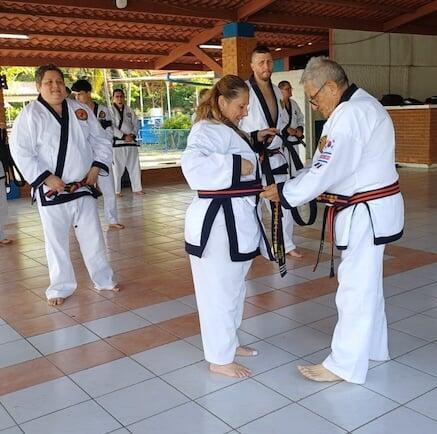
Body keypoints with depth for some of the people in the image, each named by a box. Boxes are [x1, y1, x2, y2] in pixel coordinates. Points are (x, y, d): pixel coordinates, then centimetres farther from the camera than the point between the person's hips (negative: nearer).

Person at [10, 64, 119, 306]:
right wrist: (47, 178, -17)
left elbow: (100, 141, 11)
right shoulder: (30, 115, -8)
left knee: (93, 236, 13)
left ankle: (103, 279, 29)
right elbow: (21, 152, -12)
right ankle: (61, 288, 22)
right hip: (51, 191, -3)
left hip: (83, 186, 4)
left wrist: (96, 168, -3)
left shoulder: (80, 110, 5)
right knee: (56, 240, 5)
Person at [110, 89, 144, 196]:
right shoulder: (111, 111, -3)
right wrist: (124, 136, -17)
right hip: (117, 142, -5)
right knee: (117, 167, -6)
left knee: (135, 166, 9)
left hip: (131, 141, 5)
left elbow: (135, 124, 11)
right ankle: (116, 190, 4)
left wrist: (132, 134, -7)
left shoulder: (129, 110, 13)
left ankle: (137, 188, 18)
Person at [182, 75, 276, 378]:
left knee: (234, 285, 21)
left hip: (236, 219, 11)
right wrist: (236, 164, -28)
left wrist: (254, 141, 18)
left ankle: (228, 342, 39)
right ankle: (220, 359, 16)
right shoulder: (209, 130, -17)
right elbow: (193, 164, -34)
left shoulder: (225, 129, 16)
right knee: (220, 290, 1)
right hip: (217, 220, -11)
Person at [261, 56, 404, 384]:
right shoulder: (360, 105, 13)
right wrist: (288, 188, 4)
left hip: (367, 212, -11)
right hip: (369, 208, 11)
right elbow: (328, 165, 12)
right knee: (367, 282, 20)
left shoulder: (351, 114, -22)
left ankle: (345, 365, 11)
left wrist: (285, 193, -11)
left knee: (355, 286, -1)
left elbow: (327, 171, -23)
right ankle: (372, 347, 36)